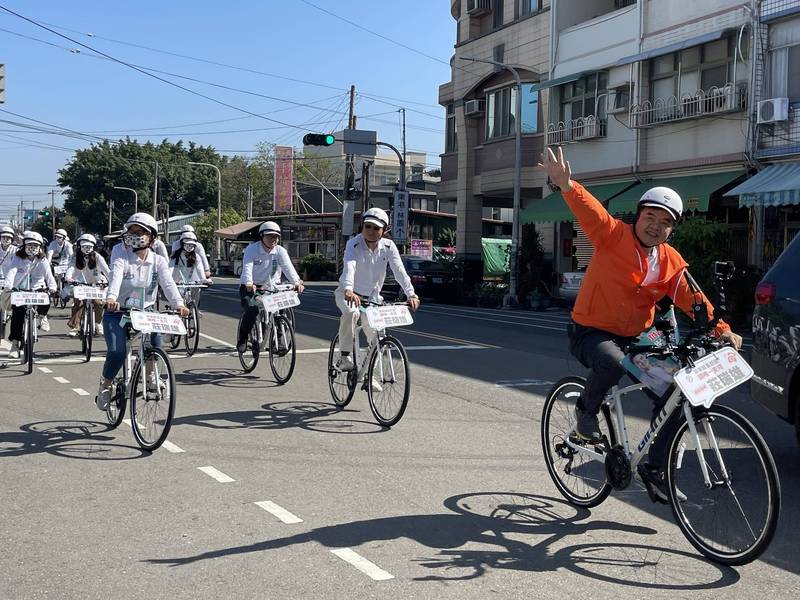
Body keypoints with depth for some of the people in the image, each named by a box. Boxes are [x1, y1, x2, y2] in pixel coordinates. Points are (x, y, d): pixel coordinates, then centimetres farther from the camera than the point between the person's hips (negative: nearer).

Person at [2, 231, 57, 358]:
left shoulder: (42, 260, -3)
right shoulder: (17, 258, -4)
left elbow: (48, 274, -18)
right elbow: (11, 271, -20)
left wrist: (52, 286, -37)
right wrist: (7, 285, -38)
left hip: (37, 289, 0)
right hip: (20, 291, 0)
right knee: (17, 315, -11)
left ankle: (42, 316, 5)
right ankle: (15, 344, -5)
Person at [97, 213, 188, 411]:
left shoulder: (158, 261, -1)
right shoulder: (121, 258, -8)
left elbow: (168, 283, -17)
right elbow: (115, 277, -28)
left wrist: (178, 304, -37)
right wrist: (111, 298, -50)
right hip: (118, 312, -2)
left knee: (155, 336, -28)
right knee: (117, 351, -20)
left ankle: (150, 375, -1)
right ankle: (105, 387, 8)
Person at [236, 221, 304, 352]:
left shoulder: (280, 251, -4)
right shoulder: (252, 249, -11)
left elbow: (288, 267, -19)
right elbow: (247, 267, -27)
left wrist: (296, 282, -38)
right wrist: (249, 284, -47)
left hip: (270, 287, 3)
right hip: (250, 287, -3)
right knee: (251, 311, -26)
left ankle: (278, 339, 8)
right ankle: (242, 339, 0)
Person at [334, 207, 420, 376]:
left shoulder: (388, 246, -12)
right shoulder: (354, 244, -21)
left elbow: (399, 271, -22)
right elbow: (349, 267, -39)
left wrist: (411, 294, -37)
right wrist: (348, 290, -58)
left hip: (372, 296, 4)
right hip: (349, 293, -4)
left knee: (376, 338, 1)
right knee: (351, 312, -36)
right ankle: (345, 357, -22)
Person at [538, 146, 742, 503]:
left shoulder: (671, 261, 4)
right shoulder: (613, 236, -11)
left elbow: (691, 298, -1)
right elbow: (590, 210, -28)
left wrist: (722, 329, -15)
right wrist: (566, 185, -47)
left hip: (635, 338, 6)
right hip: (591, 332, -5)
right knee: (612, 363, -39)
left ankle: (654, 467, 14)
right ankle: (586, 410, -5)